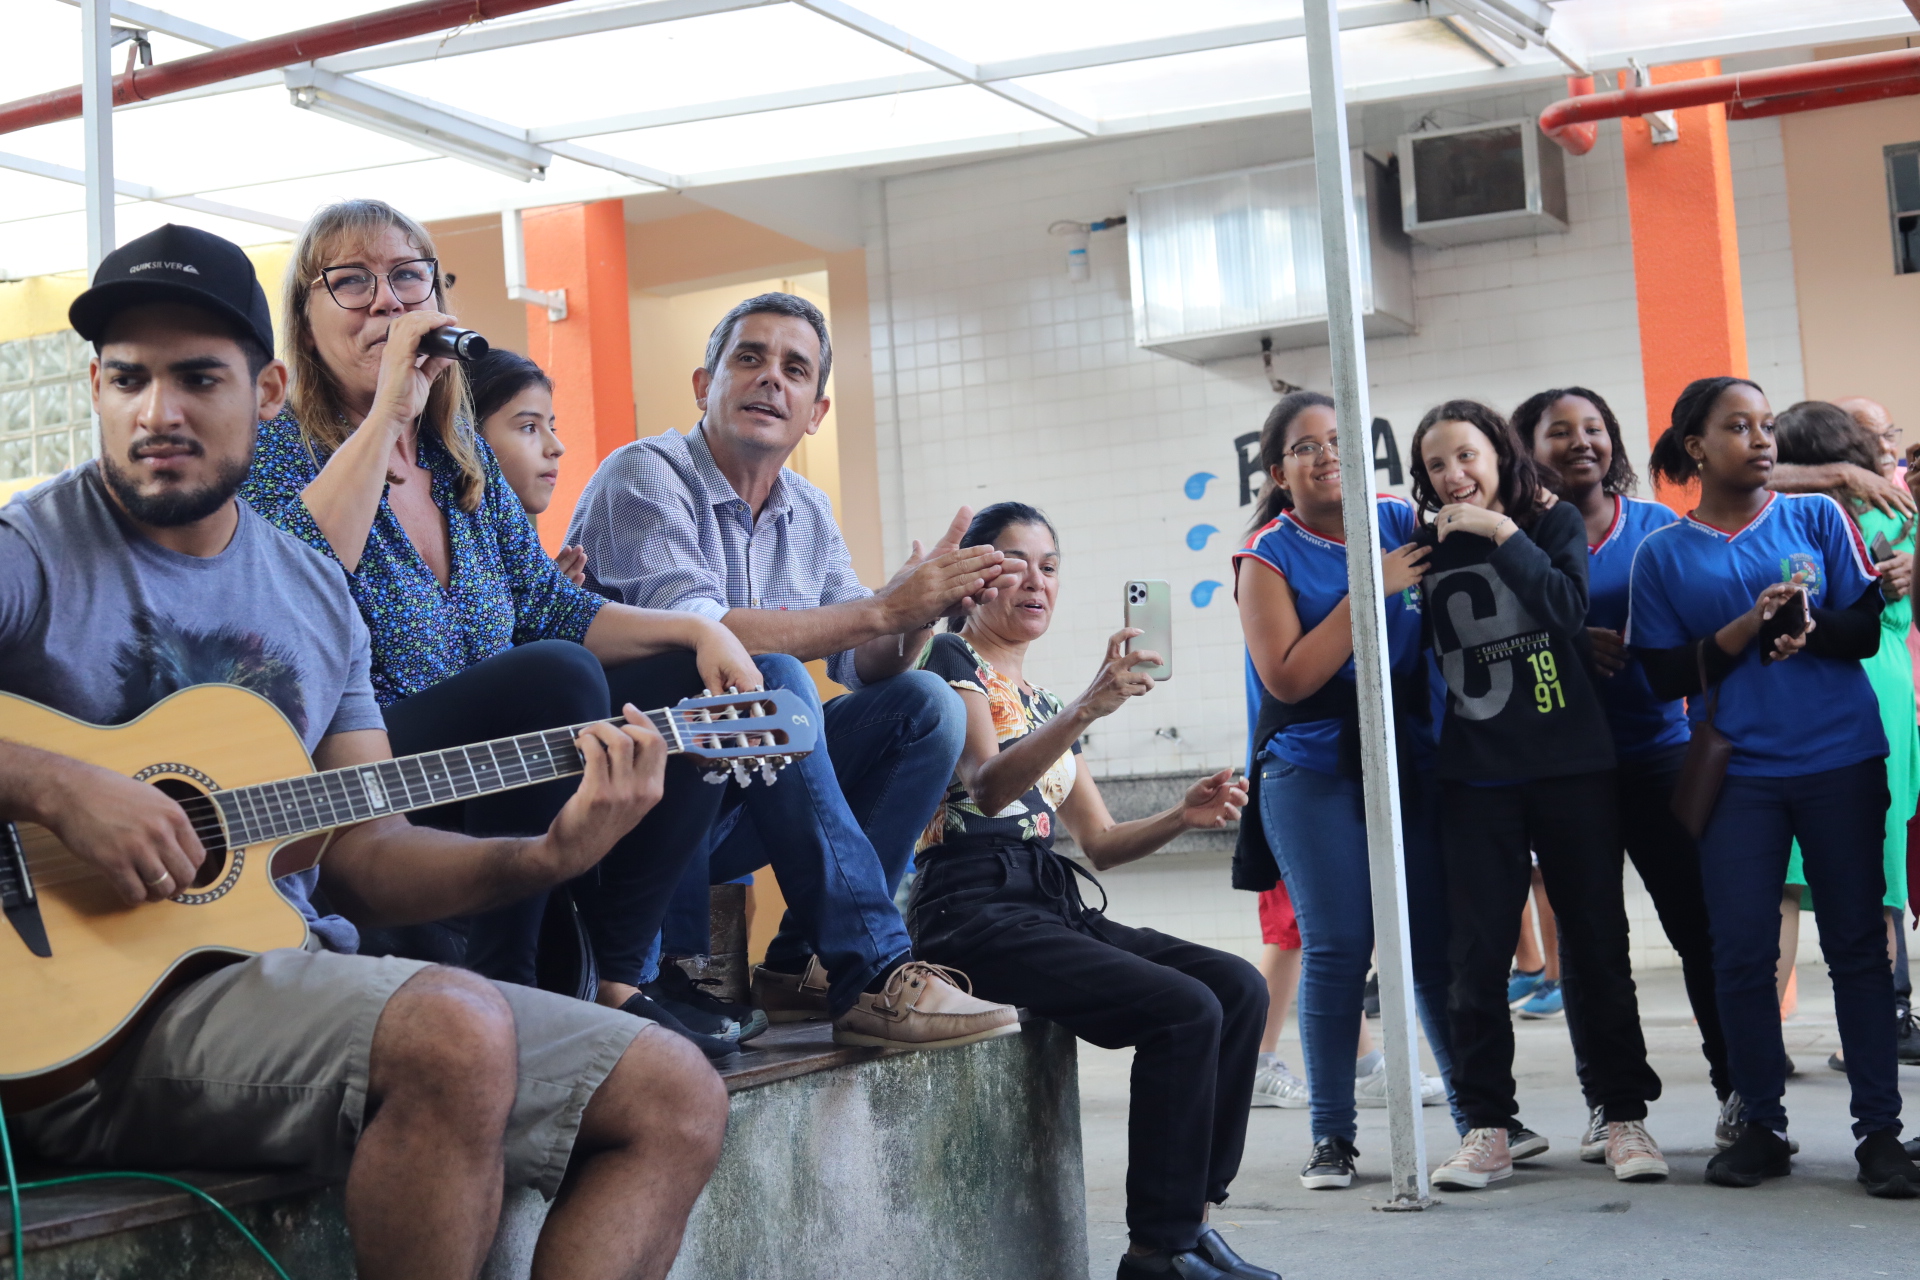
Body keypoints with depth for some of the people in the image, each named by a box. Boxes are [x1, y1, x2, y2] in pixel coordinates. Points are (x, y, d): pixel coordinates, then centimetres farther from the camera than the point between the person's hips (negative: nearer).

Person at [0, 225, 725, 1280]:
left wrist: (547, 856, -2)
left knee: (675, 1099, -2)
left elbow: (362, 859, 15)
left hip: (299, 967, 7)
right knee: (458, 1034, -35)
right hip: (99, 1012, -7)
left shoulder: (316, 594, 16)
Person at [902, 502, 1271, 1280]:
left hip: (1049, 908, 8)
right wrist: (1086, 710, -34)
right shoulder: (951, 660, -2)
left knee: (1238, 988, -9)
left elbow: (1100, 841, 21)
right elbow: (989, 786, -20)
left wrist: (1181, 818, 1)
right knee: (1185, 1009, -23)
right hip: (973, 913, -8)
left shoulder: (1043, 705, 23)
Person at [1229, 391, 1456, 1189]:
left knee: (1441, 944, 3)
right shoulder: (1270, 556, -2)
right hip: (1314, 773, -3)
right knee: (1337, 949, -6)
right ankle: (1331, 1135, 3)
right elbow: (1287, 678, -12)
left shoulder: (1401, 523, 6)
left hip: (1410, 763, 3)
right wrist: (1371, 590, -14)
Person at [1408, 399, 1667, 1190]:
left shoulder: (1553, 522, 2)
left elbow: (1569, 610, -16)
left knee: (1595, 946, 4)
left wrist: (1502, 533, -16)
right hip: (1475, 777, 1)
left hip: (1571, 767, -1)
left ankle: (1624, 1116, 15)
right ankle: (1487, 1130, 7)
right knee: (1477, 954, -1)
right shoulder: (1429, 547, 6)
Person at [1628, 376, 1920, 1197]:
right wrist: (1744, 630, -14)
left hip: (1840, 762, 0)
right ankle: (1761, 1126, 12)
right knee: (1741, 951, -1)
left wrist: (1807, 629, -19)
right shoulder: (1662, 554, 4)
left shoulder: (1818, 517, 6)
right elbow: (1663, 675, -1)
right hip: (1737, 774, 0)